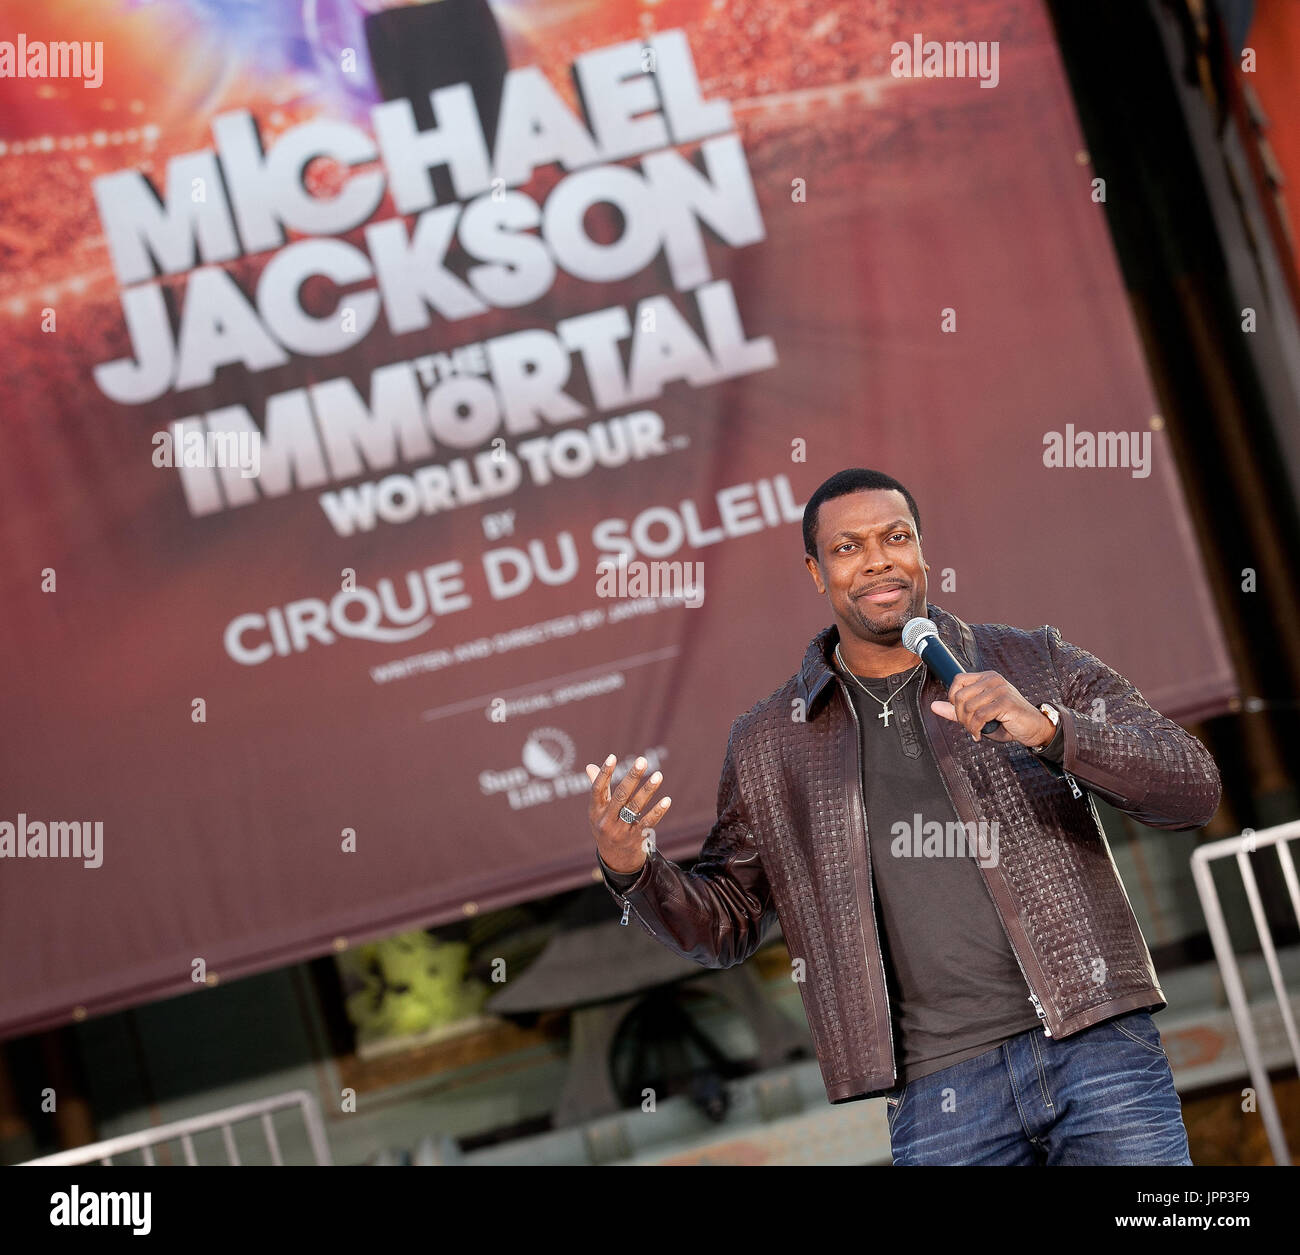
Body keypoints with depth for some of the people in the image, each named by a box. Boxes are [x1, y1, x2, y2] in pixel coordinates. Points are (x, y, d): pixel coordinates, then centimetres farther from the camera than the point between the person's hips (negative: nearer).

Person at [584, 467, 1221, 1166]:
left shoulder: (1032, 664, 6)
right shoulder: (768, 743, 10)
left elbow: (1193, 790, -1)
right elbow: (727, 926, 17)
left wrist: (1047, 728, -17)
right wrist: (632, 870, -4)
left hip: (1097, 1046, -1)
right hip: (942, 1093, 1)